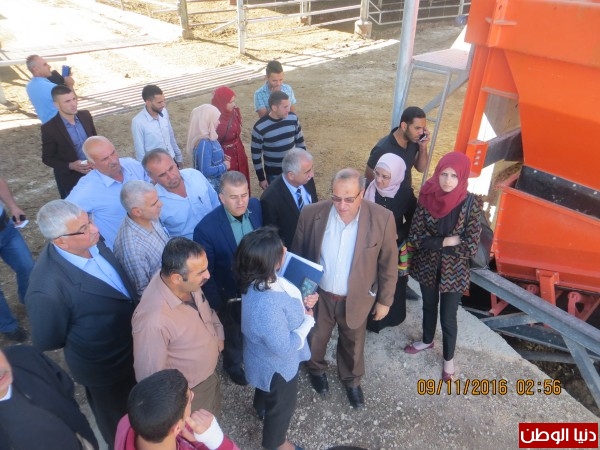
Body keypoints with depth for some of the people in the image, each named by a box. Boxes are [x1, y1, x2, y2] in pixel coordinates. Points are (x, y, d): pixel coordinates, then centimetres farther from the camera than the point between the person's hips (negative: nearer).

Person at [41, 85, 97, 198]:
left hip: (93, 172, 4)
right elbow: (47, 158, -9)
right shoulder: (49, 128, -18)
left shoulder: (85, 116, -5)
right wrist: (70, 166, -24)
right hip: (70, 178, -4)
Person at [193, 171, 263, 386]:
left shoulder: (257, 207, -18)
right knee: (234, 335, 25)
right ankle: (234, 365, 58)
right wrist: (217, 305, -14)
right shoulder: (206, 228, -32)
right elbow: (206, 273, -21)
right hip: (231, 295, -4)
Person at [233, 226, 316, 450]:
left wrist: (302, 302, -14)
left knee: (267, 390, 38)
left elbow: (283, 304, 3)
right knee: (283, 404, 23)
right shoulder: (266, 306, -45)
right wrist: (308, 320, -20)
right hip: (277, 363, -8)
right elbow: (285, 347, -33)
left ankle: (262, 407, 70)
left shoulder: (260, 280, -18)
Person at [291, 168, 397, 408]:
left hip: (357, 298, 0)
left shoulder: (382, 218, -22)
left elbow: (388, 263, -9)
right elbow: (298, 255, -6)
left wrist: (384, 300, -2)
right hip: (319, 295, 1)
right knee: (316, 338, 25)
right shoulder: (311, 214, -20)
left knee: (353, 343, 25)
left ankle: (352, 379, 56)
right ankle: (316, 369, 59)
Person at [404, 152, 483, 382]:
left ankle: (449, 358, 39)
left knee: (448, 316, 12)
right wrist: (446, 241, -21)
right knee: (429, 306, 25)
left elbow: (471, 246, -19)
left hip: (454, 271, -2)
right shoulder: (427, 197, -14)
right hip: (427, 265, 2)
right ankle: (427, 340, 52)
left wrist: (433, 242, -17)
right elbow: (415, 236, -12)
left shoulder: (472, 204, -19)